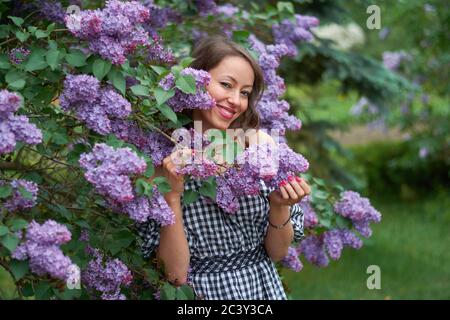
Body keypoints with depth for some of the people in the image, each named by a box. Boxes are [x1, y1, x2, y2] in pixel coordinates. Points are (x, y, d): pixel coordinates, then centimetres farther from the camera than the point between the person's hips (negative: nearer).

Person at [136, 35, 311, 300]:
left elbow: (278, 253, -2)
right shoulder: (162, 161, -13)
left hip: (266, 288, 2)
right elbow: (176, 274, -16)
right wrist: (171, 196, -25)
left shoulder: (260, 144, -8)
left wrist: (279, 206, -19)